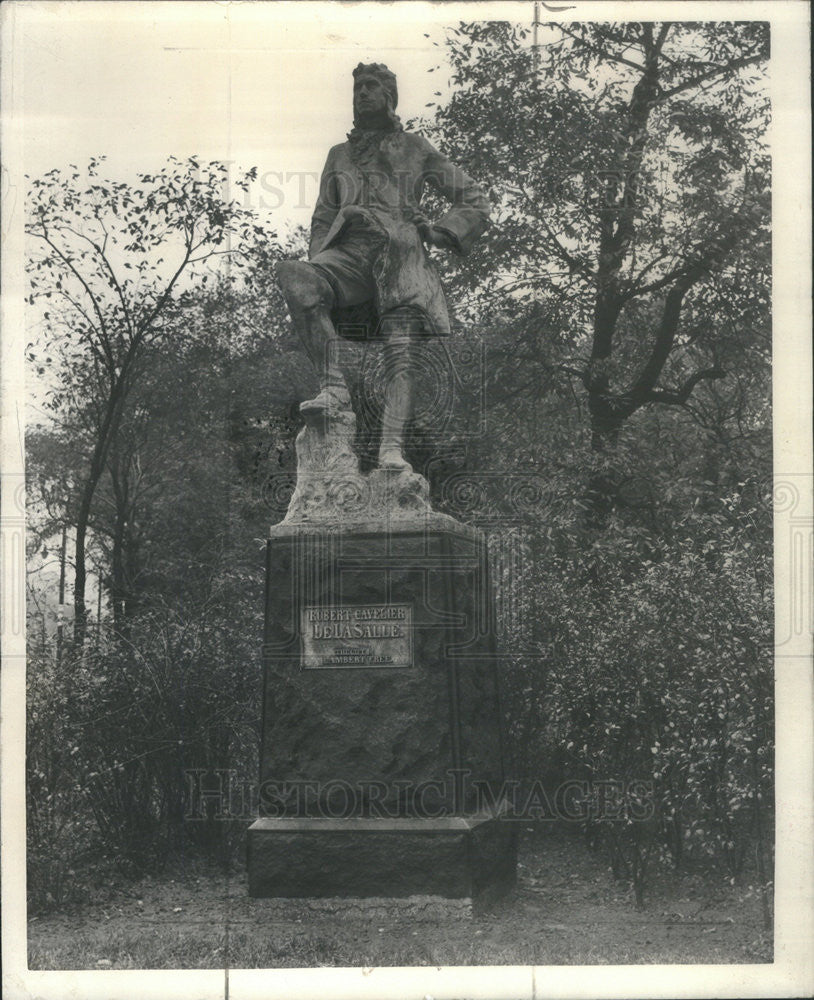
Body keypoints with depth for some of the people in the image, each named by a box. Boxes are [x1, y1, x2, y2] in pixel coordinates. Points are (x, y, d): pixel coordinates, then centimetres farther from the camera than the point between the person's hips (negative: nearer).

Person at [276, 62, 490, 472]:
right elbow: (322, 219, 28)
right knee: (296, 280, -32)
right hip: (349, 251, 2)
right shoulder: (339, 155, 31)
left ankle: (392, 446, -34)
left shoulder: (416, 149, 22)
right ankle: (333, 385, -34)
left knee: (400, 350, -22)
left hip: (400, 251, -2)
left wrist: (440, 232, 6)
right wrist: (319, 264, 9)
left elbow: (474, 201, 23)